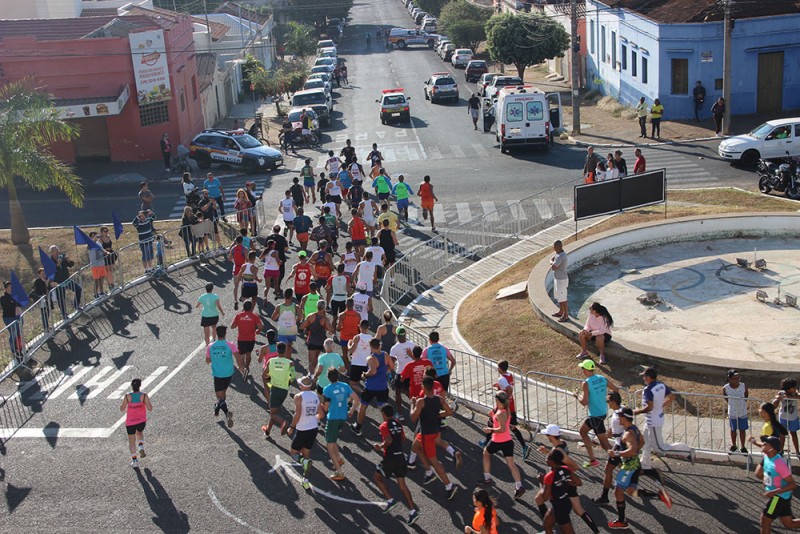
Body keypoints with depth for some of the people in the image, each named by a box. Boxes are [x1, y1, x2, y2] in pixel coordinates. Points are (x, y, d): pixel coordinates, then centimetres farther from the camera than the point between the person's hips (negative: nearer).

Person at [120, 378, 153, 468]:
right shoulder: (144, 396, -15)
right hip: (142, 421, 1)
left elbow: (122, 409, -5)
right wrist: (148, 401, 2)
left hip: (130, 422, -1)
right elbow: (150, 409, -15)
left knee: (132, 441, 14)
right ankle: (141, 447, 8)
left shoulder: (127, 396, -14)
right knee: (140, 433, 33)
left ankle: (134, 461, 10)